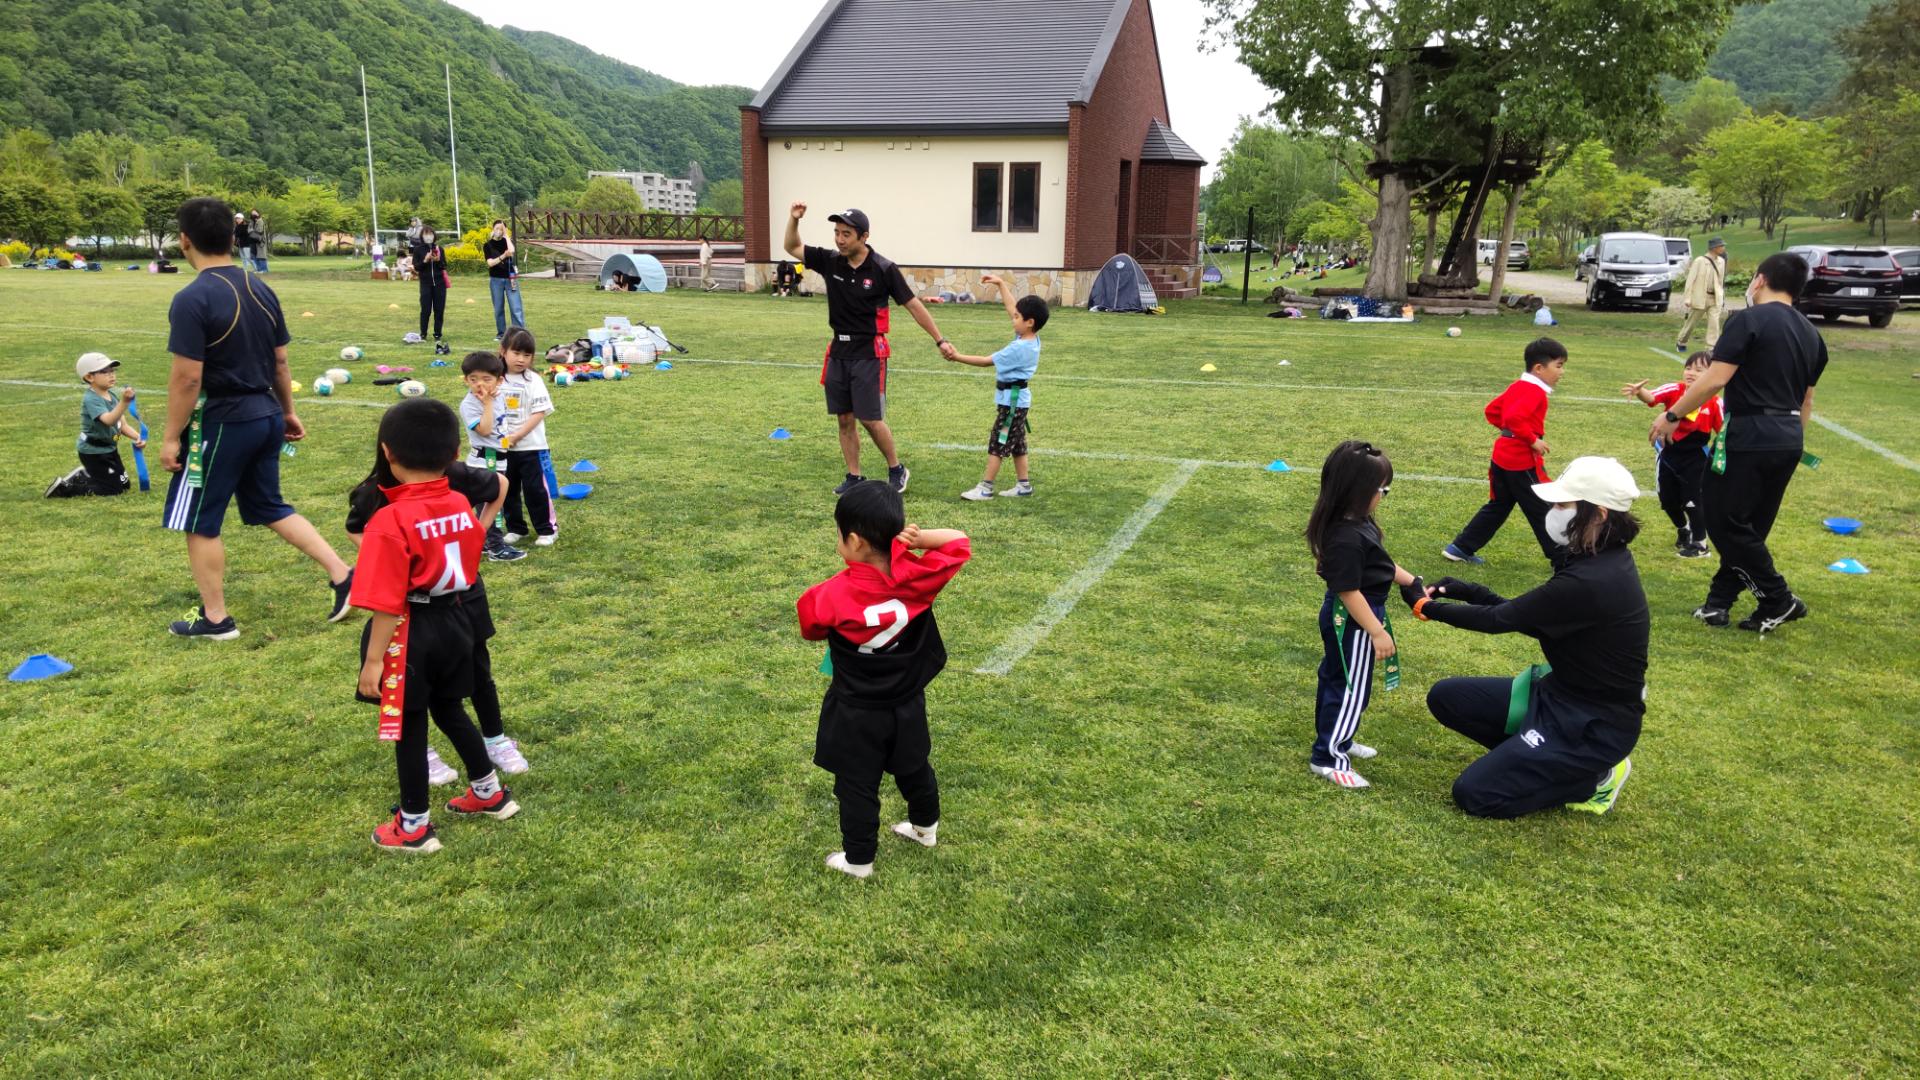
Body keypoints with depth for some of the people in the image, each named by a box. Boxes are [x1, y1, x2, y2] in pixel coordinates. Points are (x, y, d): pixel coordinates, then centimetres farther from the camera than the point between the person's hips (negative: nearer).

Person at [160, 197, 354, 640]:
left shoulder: (192, 299, -18)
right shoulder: (261, 290, 5)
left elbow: (187, 377, -19)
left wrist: (171, 436, -11)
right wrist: (287, 412, 21)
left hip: (221, 422, -7)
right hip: (265, 416, 7)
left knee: (200, 522, 8)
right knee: (270, 507, 21)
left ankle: (214, 618, 17)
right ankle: (341, 575, 15)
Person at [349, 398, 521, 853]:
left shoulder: (390, 521, -22)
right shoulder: (461, 505, -4)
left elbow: (387, 602, -21)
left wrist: (373, 660, -14)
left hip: (411, 633, -7)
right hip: (456, 620, 7)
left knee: (408, 726, 9)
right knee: (449, 709, 25)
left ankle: (414, 827, 22)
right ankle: (490, 792, 38)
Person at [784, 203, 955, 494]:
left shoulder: (883, 269, -12)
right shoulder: (830, 261, 1)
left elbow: (913, 305, -5)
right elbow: (792, 247, 12)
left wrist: (939, 340, -5)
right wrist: (794, 219, -8)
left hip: (869, 353, -5)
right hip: (838, 352, 5)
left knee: (870, 419, -6)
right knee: (844, 419, 7)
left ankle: (897, 470, 14)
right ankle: (854, 477, 17)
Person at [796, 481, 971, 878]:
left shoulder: (833, 595, -27)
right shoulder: (915, 576, -21)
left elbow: (809, 625, -7)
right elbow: (959, 543, -7)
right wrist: (917, 537, -20)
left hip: (857, 714, -4)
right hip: (908, 704, 4)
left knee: (857, 785, 14)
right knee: (913, 767, 27)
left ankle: (858, 858, 28)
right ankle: (925, 827, 50)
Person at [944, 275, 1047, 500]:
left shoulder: (1018, 348, -24)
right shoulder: (1031, 339, 2)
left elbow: (987, 361, -19)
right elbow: (1011, 307, 14)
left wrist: (958, 357, -15)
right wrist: (1001, 284, 18)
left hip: (1011, 400, -9)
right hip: (1017, 398, 9)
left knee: (997, 443, -4)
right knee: (1017, 443, 15)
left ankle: (986, 487, 1)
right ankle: (1024, 485, 21)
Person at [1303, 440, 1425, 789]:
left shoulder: (1357, 524, 1)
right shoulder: (1346, 538, -30)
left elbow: (1381, 564, 16)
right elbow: (1349, 591, -28)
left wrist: (1413, 583, 15)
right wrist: (1378, 632, -23)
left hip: (1346, 618, 10)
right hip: (1352, 622, -10)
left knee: (1337, 679, 22)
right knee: (1352, 688, 0)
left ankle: (1335, 740, 39)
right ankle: (1328, 758, 10)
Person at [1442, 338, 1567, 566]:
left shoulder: (1518, 386, 11)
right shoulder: (1535, 392, -17)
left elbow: (1492, 411, 18)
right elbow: (1514, 417, -31)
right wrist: (1533, 440, -22)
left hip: (1502, 457, 9)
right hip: (1523, 461, -9)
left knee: (1497, 506, 16)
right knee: (1541, 510, 3)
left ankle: (1461, 548, 15)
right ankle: (1561, 557, 15)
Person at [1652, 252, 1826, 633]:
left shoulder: (1749, 320, -9)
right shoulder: (1811, 334, 15)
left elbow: (1714, 379, -18)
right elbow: (1806, 401, 20)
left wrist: (1671, 416, -10)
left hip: (1750, 435, -8)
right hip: (1790, 439, 9)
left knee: (1725, 521, 1)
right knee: (1750, 525, 13)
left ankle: (1779, 601, 4)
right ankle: (1719, 602, 19)